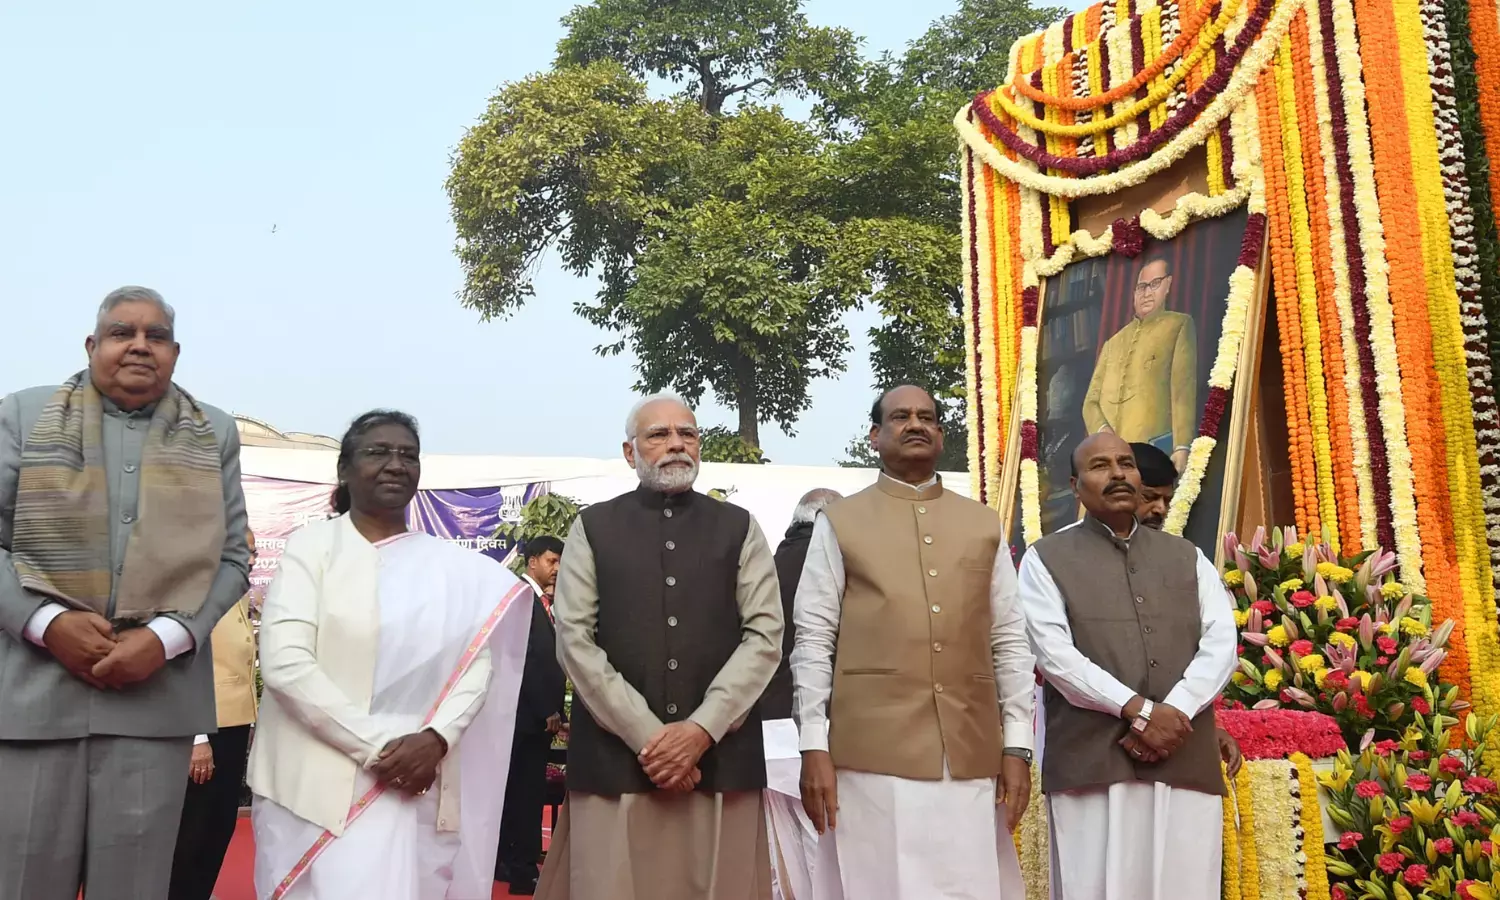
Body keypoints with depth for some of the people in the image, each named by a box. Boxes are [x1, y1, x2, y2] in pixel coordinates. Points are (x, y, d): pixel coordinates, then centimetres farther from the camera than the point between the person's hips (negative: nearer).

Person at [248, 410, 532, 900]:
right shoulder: (313, 545, -2)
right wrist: (375, 746, -14)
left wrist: (436, 739, -15)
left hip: (415, 786, 3)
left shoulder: (452, 565, 7)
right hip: (319, 781, -2)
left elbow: (478, 664, 3)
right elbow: (283, 662, -11)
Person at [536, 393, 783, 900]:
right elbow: (575, 640, -1)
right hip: (615, 756, -1)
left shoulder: (739, 528, 10)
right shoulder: (592, 528, 7)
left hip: (719, 756, 1)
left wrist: (701, 729, -10)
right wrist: (646, 736, -9)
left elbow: (765, 636, 2)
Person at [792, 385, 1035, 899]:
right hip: (873, 753, -2)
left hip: (972, 752, 2)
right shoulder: (840, 523, 6)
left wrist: (1017, 745, 4)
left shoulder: (984, 524, 13)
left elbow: (1010, 641, 11)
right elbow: (813, 640, 2)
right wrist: (814, 746, -5)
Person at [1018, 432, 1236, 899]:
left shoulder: (1188, 557, 18)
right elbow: (1055, 652, -6)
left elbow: (1222, 643, 7)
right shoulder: (1046, 558, 6)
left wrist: (1174, 712, -9)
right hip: (1092, 763, -3)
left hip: (1187, 761, 3)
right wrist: (1138, 710, -14)